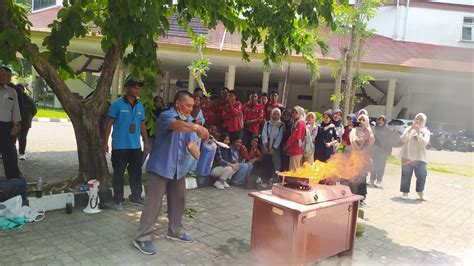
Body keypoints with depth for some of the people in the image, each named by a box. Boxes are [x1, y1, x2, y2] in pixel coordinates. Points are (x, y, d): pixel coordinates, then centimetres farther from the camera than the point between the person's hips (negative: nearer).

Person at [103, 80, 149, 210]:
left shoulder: (140, 106, 9)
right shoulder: (117, 104, -5)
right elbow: (108, 124, -4)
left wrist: (146, 142, 13)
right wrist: (105, 142, -8)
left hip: (136, 146, 5)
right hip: (120, 146, -5)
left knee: (136, 172, 11)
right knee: (119, 173, 3)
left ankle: (136, 196, 23)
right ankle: (118, 199, 14)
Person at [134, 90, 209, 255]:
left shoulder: (188, 122, 10)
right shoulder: (166, 116, -14)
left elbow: (191, 143, -3)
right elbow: (176, 126, -38)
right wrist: (196, 127, -55)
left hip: (178, 169, 8)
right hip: (160, 167, -8)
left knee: (178, 200, 16)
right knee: (154, 203, -4)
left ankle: (175, 231, 33)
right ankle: (142, 238, 7)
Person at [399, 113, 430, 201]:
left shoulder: (426, 131, 7)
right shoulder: (409, 129, 7)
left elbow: (424, 143, -10)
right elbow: (403, 139, -8)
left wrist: (419, 132, -18)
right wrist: (410, 129, -16)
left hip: (420, 157, 0)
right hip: (407, 156, 0)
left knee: (422, 175, -2)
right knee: (406, 175, 2)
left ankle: (420, 192, 17)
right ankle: (405, 192, 13)